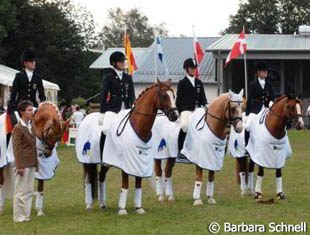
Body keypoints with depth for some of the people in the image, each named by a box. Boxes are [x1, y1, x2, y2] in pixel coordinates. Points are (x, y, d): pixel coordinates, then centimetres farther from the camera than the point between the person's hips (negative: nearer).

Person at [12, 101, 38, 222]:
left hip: (31, 165, 8)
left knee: (29, 192, 11)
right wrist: (19, 166, -18)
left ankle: (26, 216, 17)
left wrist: (36, 164, 15)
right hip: (23, 165, -8)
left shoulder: (30, 127, 14)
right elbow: (17, 148, -15)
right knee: (21, 192, -2)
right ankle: (19, 217, 5)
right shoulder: (18, 128, -11)